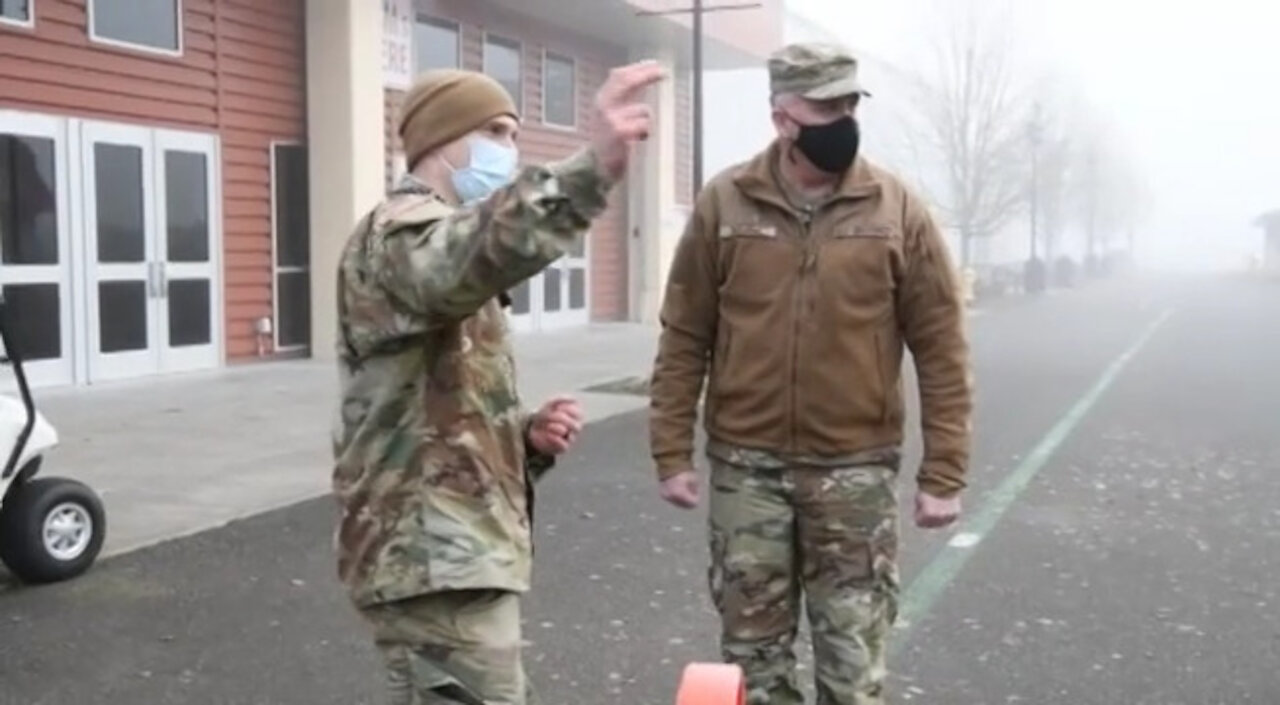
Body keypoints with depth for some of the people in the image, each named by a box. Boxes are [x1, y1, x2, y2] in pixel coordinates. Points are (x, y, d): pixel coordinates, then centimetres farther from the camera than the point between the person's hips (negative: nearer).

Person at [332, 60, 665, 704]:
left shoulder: (437, 238, 22)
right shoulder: (401, 229, -10)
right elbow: (467, 257, -38)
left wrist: (526, 434, 5)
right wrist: (589, 171, -53)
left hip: (450, 549, 11)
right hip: (435, 556, -11)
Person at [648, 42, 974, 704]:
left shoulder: (898, 210, -3)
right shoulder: (723, 203, -1)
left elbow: (941, 349, -2)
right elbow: (684, 338, 3)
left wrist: (943, 474, -5)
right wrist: (672, 452, -1)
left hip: (855, 468, 0)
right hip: (746, 464, 1)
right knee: (753, 646, 13)